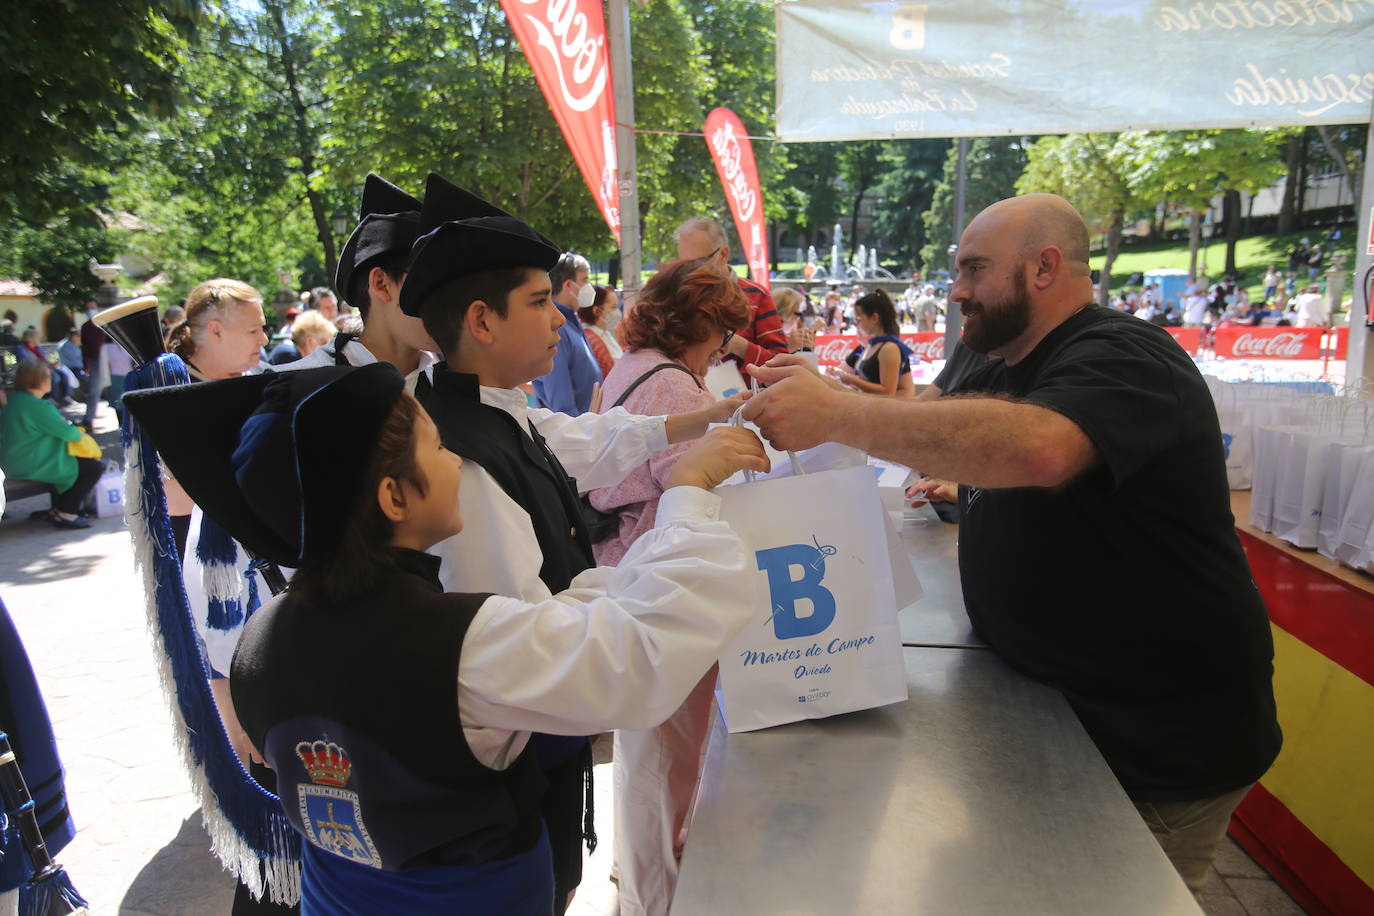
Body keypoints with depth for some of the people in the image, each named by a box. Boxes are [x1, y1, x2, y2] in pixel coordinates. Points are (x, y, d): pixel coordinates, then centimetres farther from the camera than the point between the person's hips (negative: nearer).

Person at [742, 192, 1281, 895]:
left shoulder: (1120, 356, -20)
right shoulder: (1005, 373, 12)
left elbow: (1038, 448, -40)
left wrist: (837, 414, -38)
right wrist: (818, 393, -4)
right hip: (1047, 701, 8)